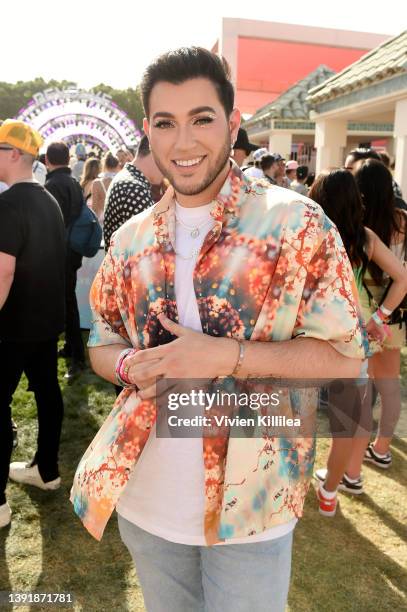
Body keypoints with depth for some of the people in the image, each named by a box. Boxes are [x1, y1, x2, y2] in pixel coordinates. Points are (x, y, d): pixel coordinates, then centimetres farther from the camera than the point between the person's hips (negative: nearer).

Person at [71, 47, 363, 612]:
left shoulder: (296, 223, -13)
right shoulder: (131, 238, 2)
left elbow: (344, 358, -13)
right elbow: (101, 345, 9)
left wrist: (225, 356, -25)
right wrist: (130, 367, -14)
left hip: (247, 507, -4)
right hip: (145, 502, 5)